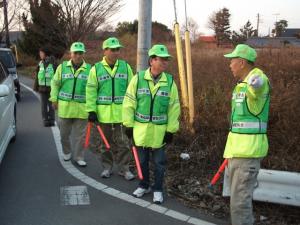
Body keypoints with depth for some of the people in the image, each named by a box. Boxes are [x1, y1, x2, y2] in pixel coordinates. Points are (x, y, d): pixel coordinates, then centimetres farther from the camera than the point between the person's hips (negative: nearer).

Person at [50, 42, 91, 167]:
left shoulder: (89, 69, 0)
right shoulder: (62, 67, 4)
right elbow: (55, 84, 9)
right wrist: (54, 99, 2)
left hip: (81, 108, -1)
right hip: (64, 106, 1)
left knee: (79, 135, 5)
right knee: (64, 133, 13)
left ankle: (79, 157, 17)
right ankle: (67, 152, 36)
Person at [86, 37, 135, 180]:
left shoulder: (126, 67, 4)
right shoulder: (96, 69, 0)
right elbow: (91, 91, -1)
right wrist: (91, 110, -7)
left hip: (122, 113, 0)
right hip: (103, 113, 0)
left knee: (123, 143, 5)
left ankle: (124, 169, 18)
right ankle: (107, 167, 28)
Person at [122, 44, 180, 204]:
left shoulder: (170, 81, -4)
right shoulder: (138, 78, -6)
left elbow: (174, 108, -1)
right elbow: (129, 103, -2)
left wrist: (171, 130, -4)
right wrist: (128, 125, -3)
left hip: (160, 130, 0)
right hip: (140, 128, 0)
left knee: (159, 162, 8)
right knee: (142, 160, 15)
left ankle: (158, 190, 25)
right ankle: (144, 185, 35)